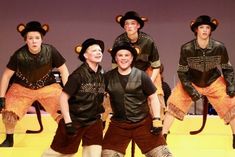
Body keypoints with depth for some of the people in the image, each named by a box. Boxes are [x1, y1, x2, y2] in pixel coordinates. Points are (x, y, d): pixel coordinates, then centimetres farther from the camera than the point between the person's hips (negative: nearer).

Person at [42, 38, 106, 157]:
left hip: (93, 122, 5)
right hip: (74, 121, -5)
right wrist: (68, 122, -21)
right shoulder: (78, 75, -17)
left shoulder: (101, 74, 2)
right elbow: (63, 98, -17)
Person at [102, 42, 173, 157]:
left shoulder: (141, 76, -5)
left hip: (143, 123, -1)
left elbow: (153, 98, 1)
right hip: (118, 124, 1)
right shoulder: (108, 77, -1)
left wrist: (156, 120, -6)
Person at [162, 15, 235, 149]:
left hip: (214, 82, 1)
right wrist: (190, 89, -20)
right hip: (191, 82, 0)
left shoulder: (219, 47, -22)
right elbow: (182, 72, -12)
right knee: (174, 105, -10)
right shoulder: (186, 49, -24)